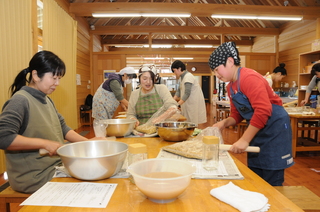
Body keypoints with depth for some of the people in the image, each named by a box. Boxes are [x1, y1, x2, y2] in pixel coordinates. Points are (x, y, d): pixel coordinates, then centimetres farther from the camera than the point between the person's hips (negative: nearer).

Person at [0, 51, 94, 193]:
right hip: (33, 178, -8)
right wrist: (44, 143, -26)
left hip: (56, 168, 8)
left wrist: (87, 142, 1)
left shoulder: (47, 100, 11)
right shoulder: (20, 101, -16)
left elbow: (62, 128, 13)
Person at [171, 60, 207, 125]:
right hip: (188, 104, 9)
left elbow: (187, 93, -25)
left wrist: (177, 104, -29)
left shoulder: (188, 76, -18)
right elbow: (179, 91, 13)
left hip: (194, 104, -9)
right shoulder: (181, 78, 12)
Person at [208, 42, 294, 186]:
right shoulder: (230, 87, 8)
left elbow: (263, 111, -28)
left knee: (271, 183, 0)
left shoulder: (249, 78, -19)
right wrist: (223, 123, -7)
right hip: (257, 131, 9)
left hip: (274, 130, -8)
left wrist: (244, 140, -26)